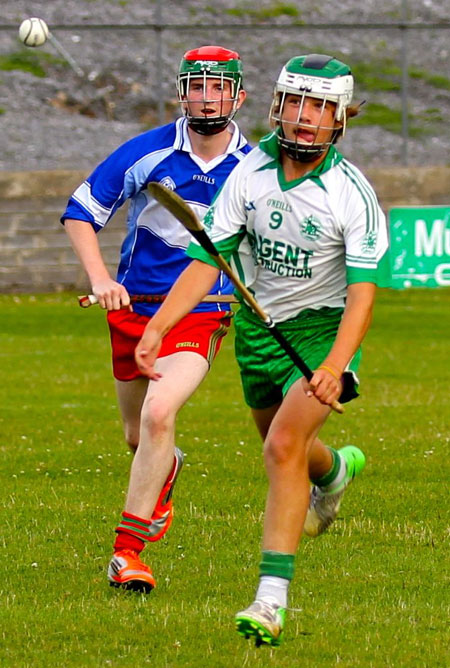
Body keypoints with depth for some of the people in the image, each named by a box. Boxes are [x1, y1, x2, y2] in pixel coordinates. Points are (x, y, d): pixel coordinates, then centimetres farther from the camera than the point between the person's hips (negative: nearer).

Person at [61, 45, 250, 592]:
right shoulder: (146, 154, -8)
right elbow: (80, 213, -1)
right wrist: (100, 279, -14)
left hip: (203, 316, -2)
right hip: (133, 308, 2)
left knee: (158, 413, -25)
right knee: (138, 436, 15)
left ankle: (128, 549, -19)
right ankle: (165, 473, 55)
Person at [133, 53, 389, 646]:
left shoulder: (352, 192, -21)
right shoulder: (249, 174, -11)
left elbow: (362, 292, -27)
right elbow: (207, 260, -8)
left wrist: (335, 366, -41)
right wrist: (158, 327, -21)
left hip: (325, 328, -5)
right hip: (259, 324, 5)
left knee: (283, 447, -24)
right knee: (281, 446, 23)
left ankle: (272, 597, -24)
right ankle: (336, 470, 62)